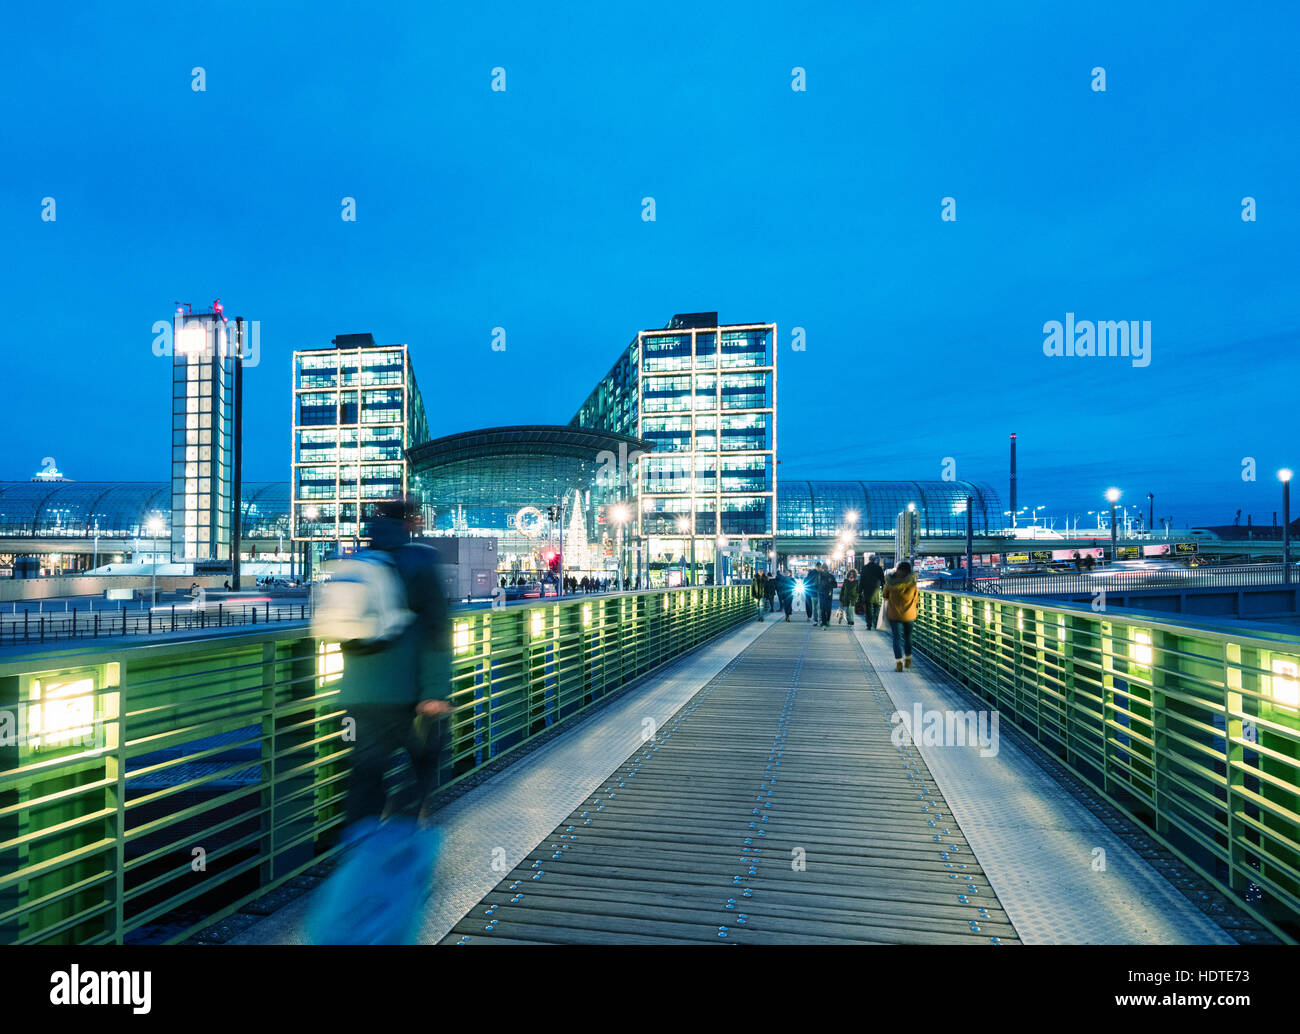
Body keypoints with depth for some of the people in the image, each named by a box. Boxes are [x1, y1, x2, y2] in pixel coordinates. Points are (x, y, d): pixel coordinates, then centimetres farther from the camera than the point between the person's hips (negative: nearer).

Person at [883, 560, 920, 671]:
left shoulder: (890, 582, -11)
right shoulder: (912, 583, -10)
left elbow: (885, 596, 3)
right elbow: (916, 600, 0)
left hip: (894, 614, -1)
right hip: (909, 615, 1)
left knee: (897, 638, 3)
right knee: (908, 637, 19)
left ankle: (899, 663, -6)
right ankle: (908, 660, 30)